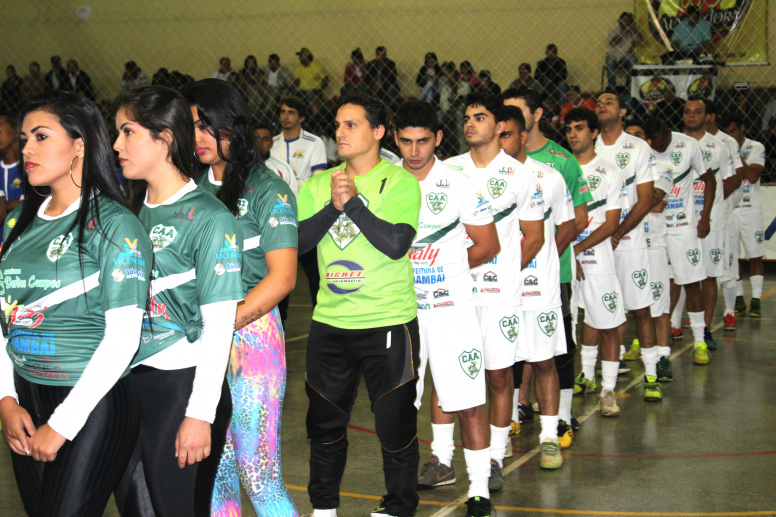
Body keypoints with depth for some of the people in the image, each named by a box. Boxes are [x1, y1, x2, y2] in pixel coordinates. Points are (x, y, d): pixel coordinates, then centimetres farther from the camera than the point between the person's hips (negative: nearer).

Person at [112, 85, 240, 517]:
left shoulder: (210, 218, -11)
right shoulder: (132, 211, 9)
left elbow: (218, 327, -13)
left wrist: (201, 414, -15)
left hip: (183, 384, -7)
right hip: (127, 381, 7)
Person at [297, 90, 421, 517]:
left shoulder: (400, 182, -5)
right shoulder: (318, 185, 9)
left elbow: (397, 244, -18)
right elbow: (296, 241, -2)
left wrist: (353, 201, -15)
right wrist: (332, 206, -13)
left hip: (388, 323, -4)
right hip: (329, 322, 4)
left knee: (395, 424, 2)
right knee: (325, 423, 14)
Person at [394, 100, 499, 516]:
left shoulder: (459, 186, -6)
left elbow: (487, 246, 2)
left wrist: (445, 269, 6)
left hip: (450, 304, -3)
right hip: (401, 305, 3)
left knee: (468, 399, -5)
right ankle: (441, 462, 33)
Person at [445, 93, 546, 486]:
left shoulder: (519, 175, 2)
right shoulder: (449, 170, 8)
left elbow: (534, 237, 5)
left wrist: (504, 273, 0)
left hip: (499, 291, -2)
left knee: (499, 376, 3)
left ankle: (495, 459, 15)